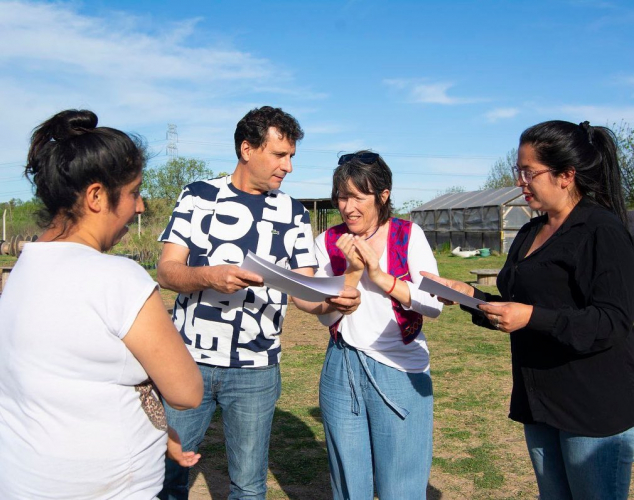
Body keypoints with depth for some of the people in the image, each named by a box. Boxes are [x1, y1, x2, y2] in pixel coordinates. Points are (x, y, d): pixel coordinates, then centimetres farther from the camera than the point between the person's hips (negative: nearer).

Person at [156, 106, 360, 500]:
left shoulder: (293, 213, 5)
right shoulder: (198, 196, 1)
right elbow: (166, 271, -5)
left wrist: (333, 301, -21)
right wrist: (210, 276, -26)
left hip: (256, 372, 1)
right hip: (190, 362, 0)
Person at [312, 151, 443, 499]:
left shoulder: (409, 236, -2)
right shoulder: (328, 242, 1)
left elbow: (435, 304, -10)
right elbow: (326, 315, -4)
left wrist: (382, 277, -19)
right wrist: (353, 271, -17)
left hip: (402, 372, -1)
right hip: (342, 370, 2)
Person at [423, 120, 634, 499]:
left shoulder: (603, 231, -13)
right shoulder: (530, 234, 11)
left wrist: (533, 317, -27)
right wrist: (470, 294, 2)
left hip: (595, 408, -8)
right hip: (539, 400, 8)